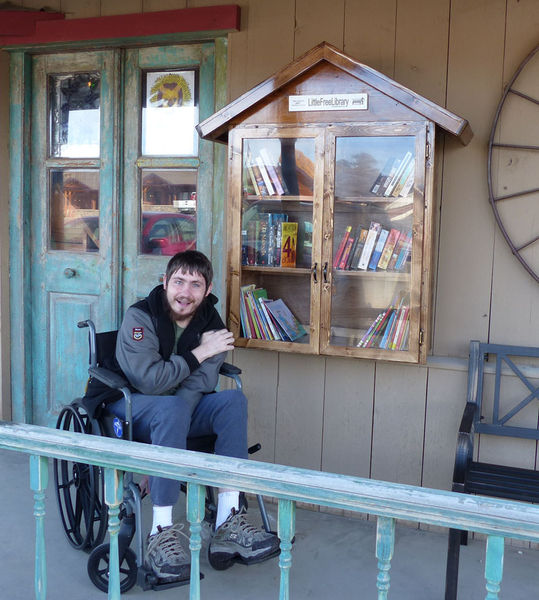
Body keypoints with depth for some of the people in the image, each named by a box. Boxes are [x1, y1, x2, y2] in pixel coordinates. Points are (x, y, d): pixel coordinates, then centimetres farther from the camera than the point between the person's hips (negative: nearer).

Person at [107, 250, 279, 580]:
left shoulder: (210, 321, -4)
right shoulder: (140, 317, -17)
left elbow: (202, 382, -13)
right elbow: (148, 380, -27)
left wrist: (177, 416, -31)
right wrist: (199, 353, -24)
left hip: (178, 409, 5)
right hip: (127, 406, -5)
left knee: (234, 399, -20)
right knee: (170, 409, -37)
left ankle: (229, 522, -26)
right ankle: (162, 531, -34)